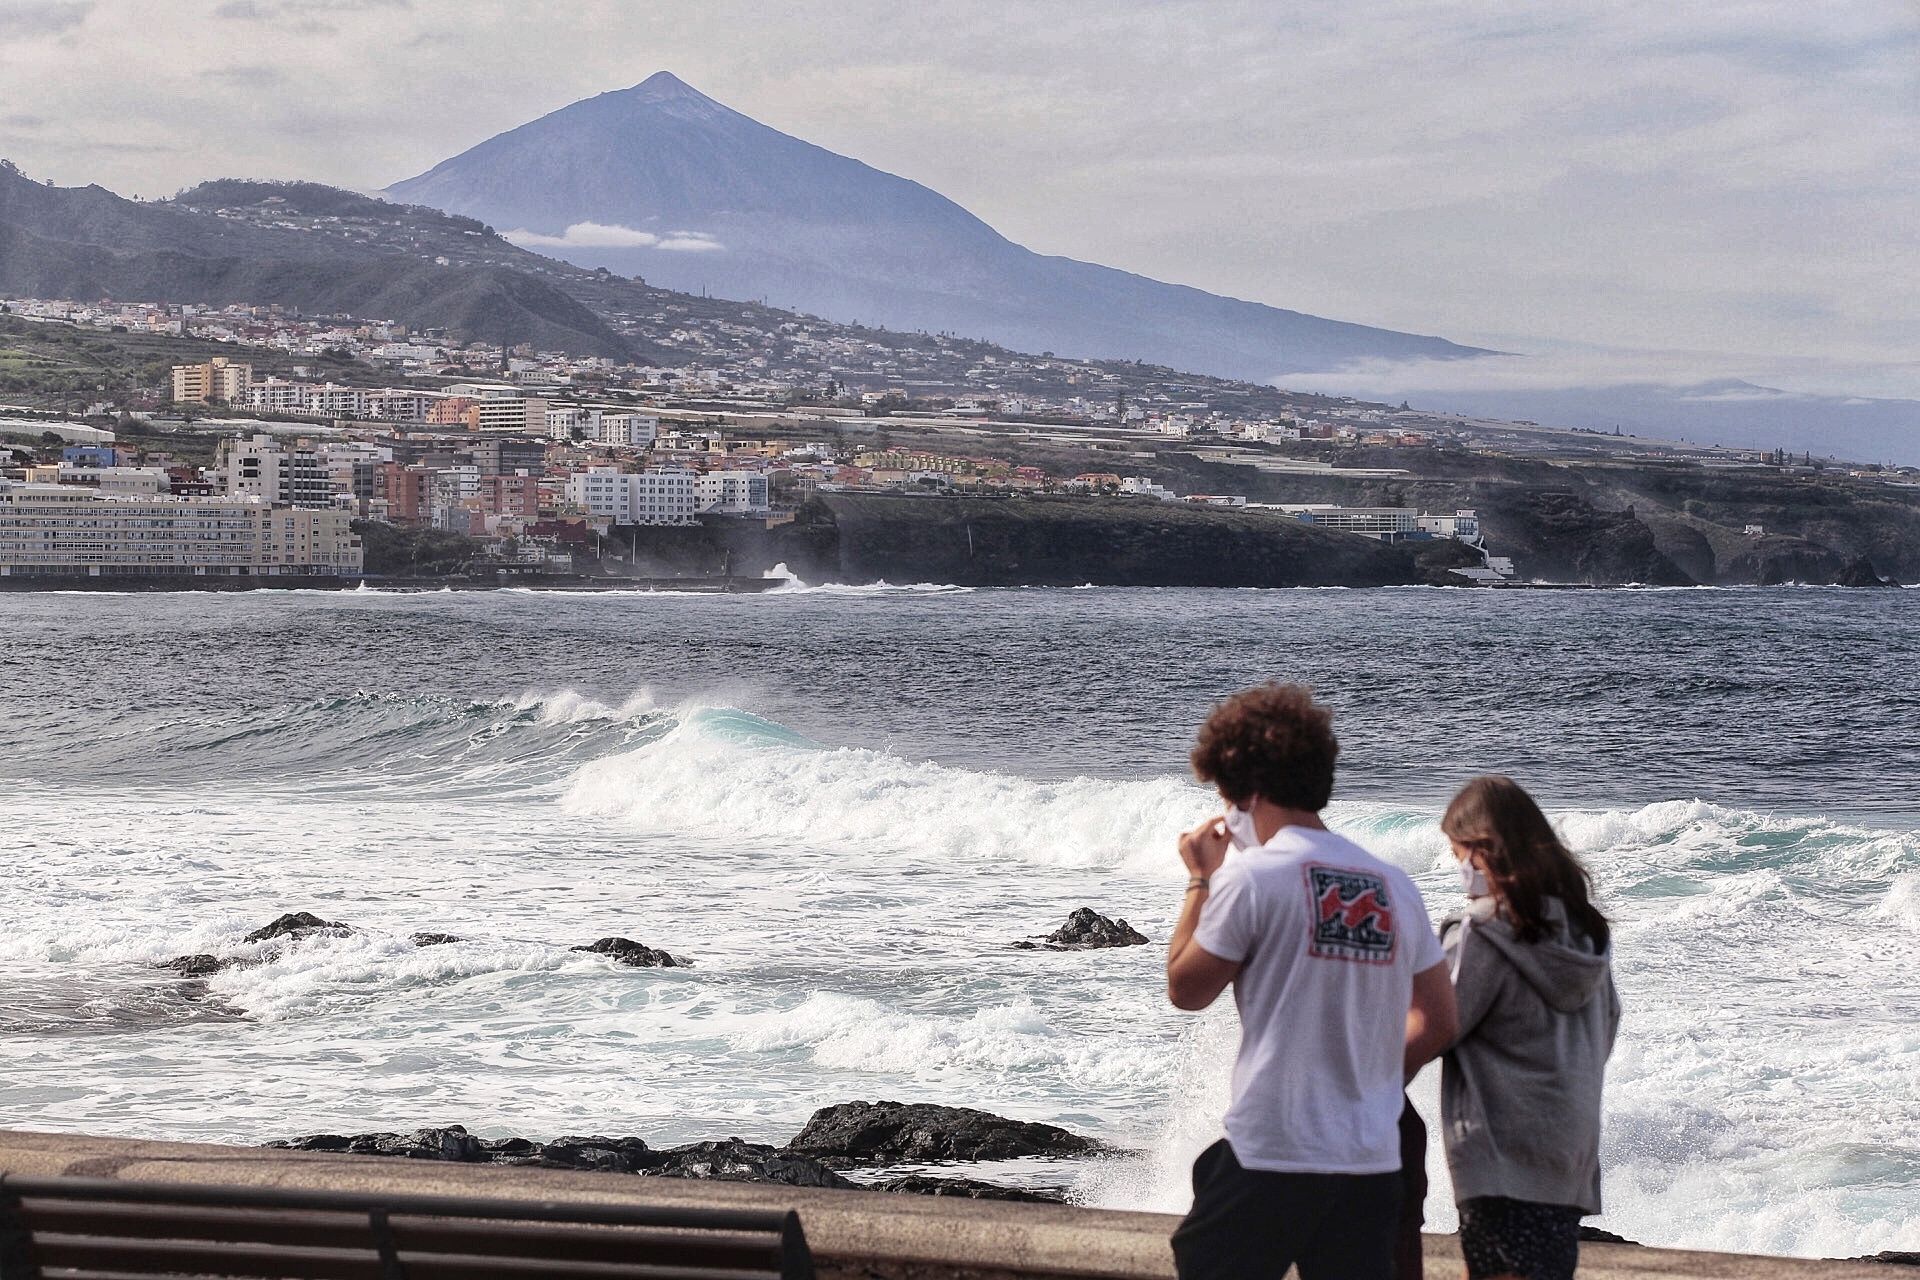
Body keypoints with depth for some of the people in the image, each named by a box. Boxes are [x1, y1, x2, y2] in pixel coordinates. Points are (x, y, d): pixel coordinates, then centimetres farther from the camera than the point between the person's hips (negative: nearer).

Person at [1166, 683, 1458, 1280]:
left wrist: (1201, 879, 10)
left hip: (1269, 1156, -5)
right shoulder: (1395, 887, 7)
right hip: (1372, 1162, 5)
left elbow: (1185, 989, 1)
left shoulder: (1253, 876, -9)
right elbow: (1437, 1021, 13)